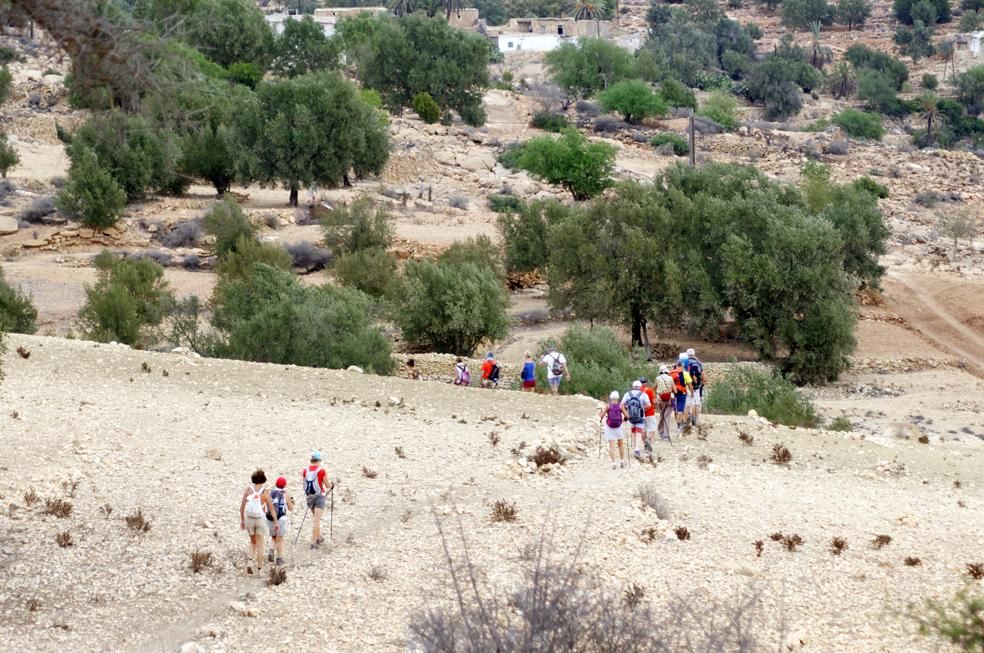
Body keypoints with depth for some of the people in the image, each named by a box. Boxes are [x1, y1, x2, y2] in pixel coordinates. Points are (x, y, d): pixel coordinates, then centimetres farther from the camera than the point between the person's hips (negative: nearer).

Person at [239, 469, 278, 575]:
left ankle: (250, 561, 2)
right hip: (260, 519, -2)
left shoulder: (248, 490, -5)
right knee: (260, 545, 9)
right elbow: (271, 508, -8)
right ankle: (259, 569, 11)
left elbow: (242, 507, -1)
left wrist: (242, 520, 10)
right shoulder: (265, 492, -11)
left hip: (249, 519, 2)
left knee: (253, 542, 23)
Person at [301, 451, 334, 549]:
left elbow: (305, 483, 9)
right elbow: (327, 485, -5)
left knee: (316, 518, 23)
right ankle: (313, 542, -9)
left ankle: (319, 538, 32)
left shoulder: (305, 470, -1)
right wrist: (332, 485, 18)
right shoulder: (321, 470, -12)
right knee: (317, 520, -5)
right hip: (319, 497, -5)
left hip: (309, 496, 5)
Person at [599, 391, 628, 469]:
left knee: (611, 446, -2)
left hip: (609, 428, -1)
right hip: (618, 427, 1)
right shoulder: (620, 405, -7)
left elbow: (601, 416, -10)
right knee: (620, 444, 19)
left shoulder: (608, 406, -8)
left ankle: (614, 463, -10)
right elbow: (627, 416, -8)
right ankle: (622, 461, 26)